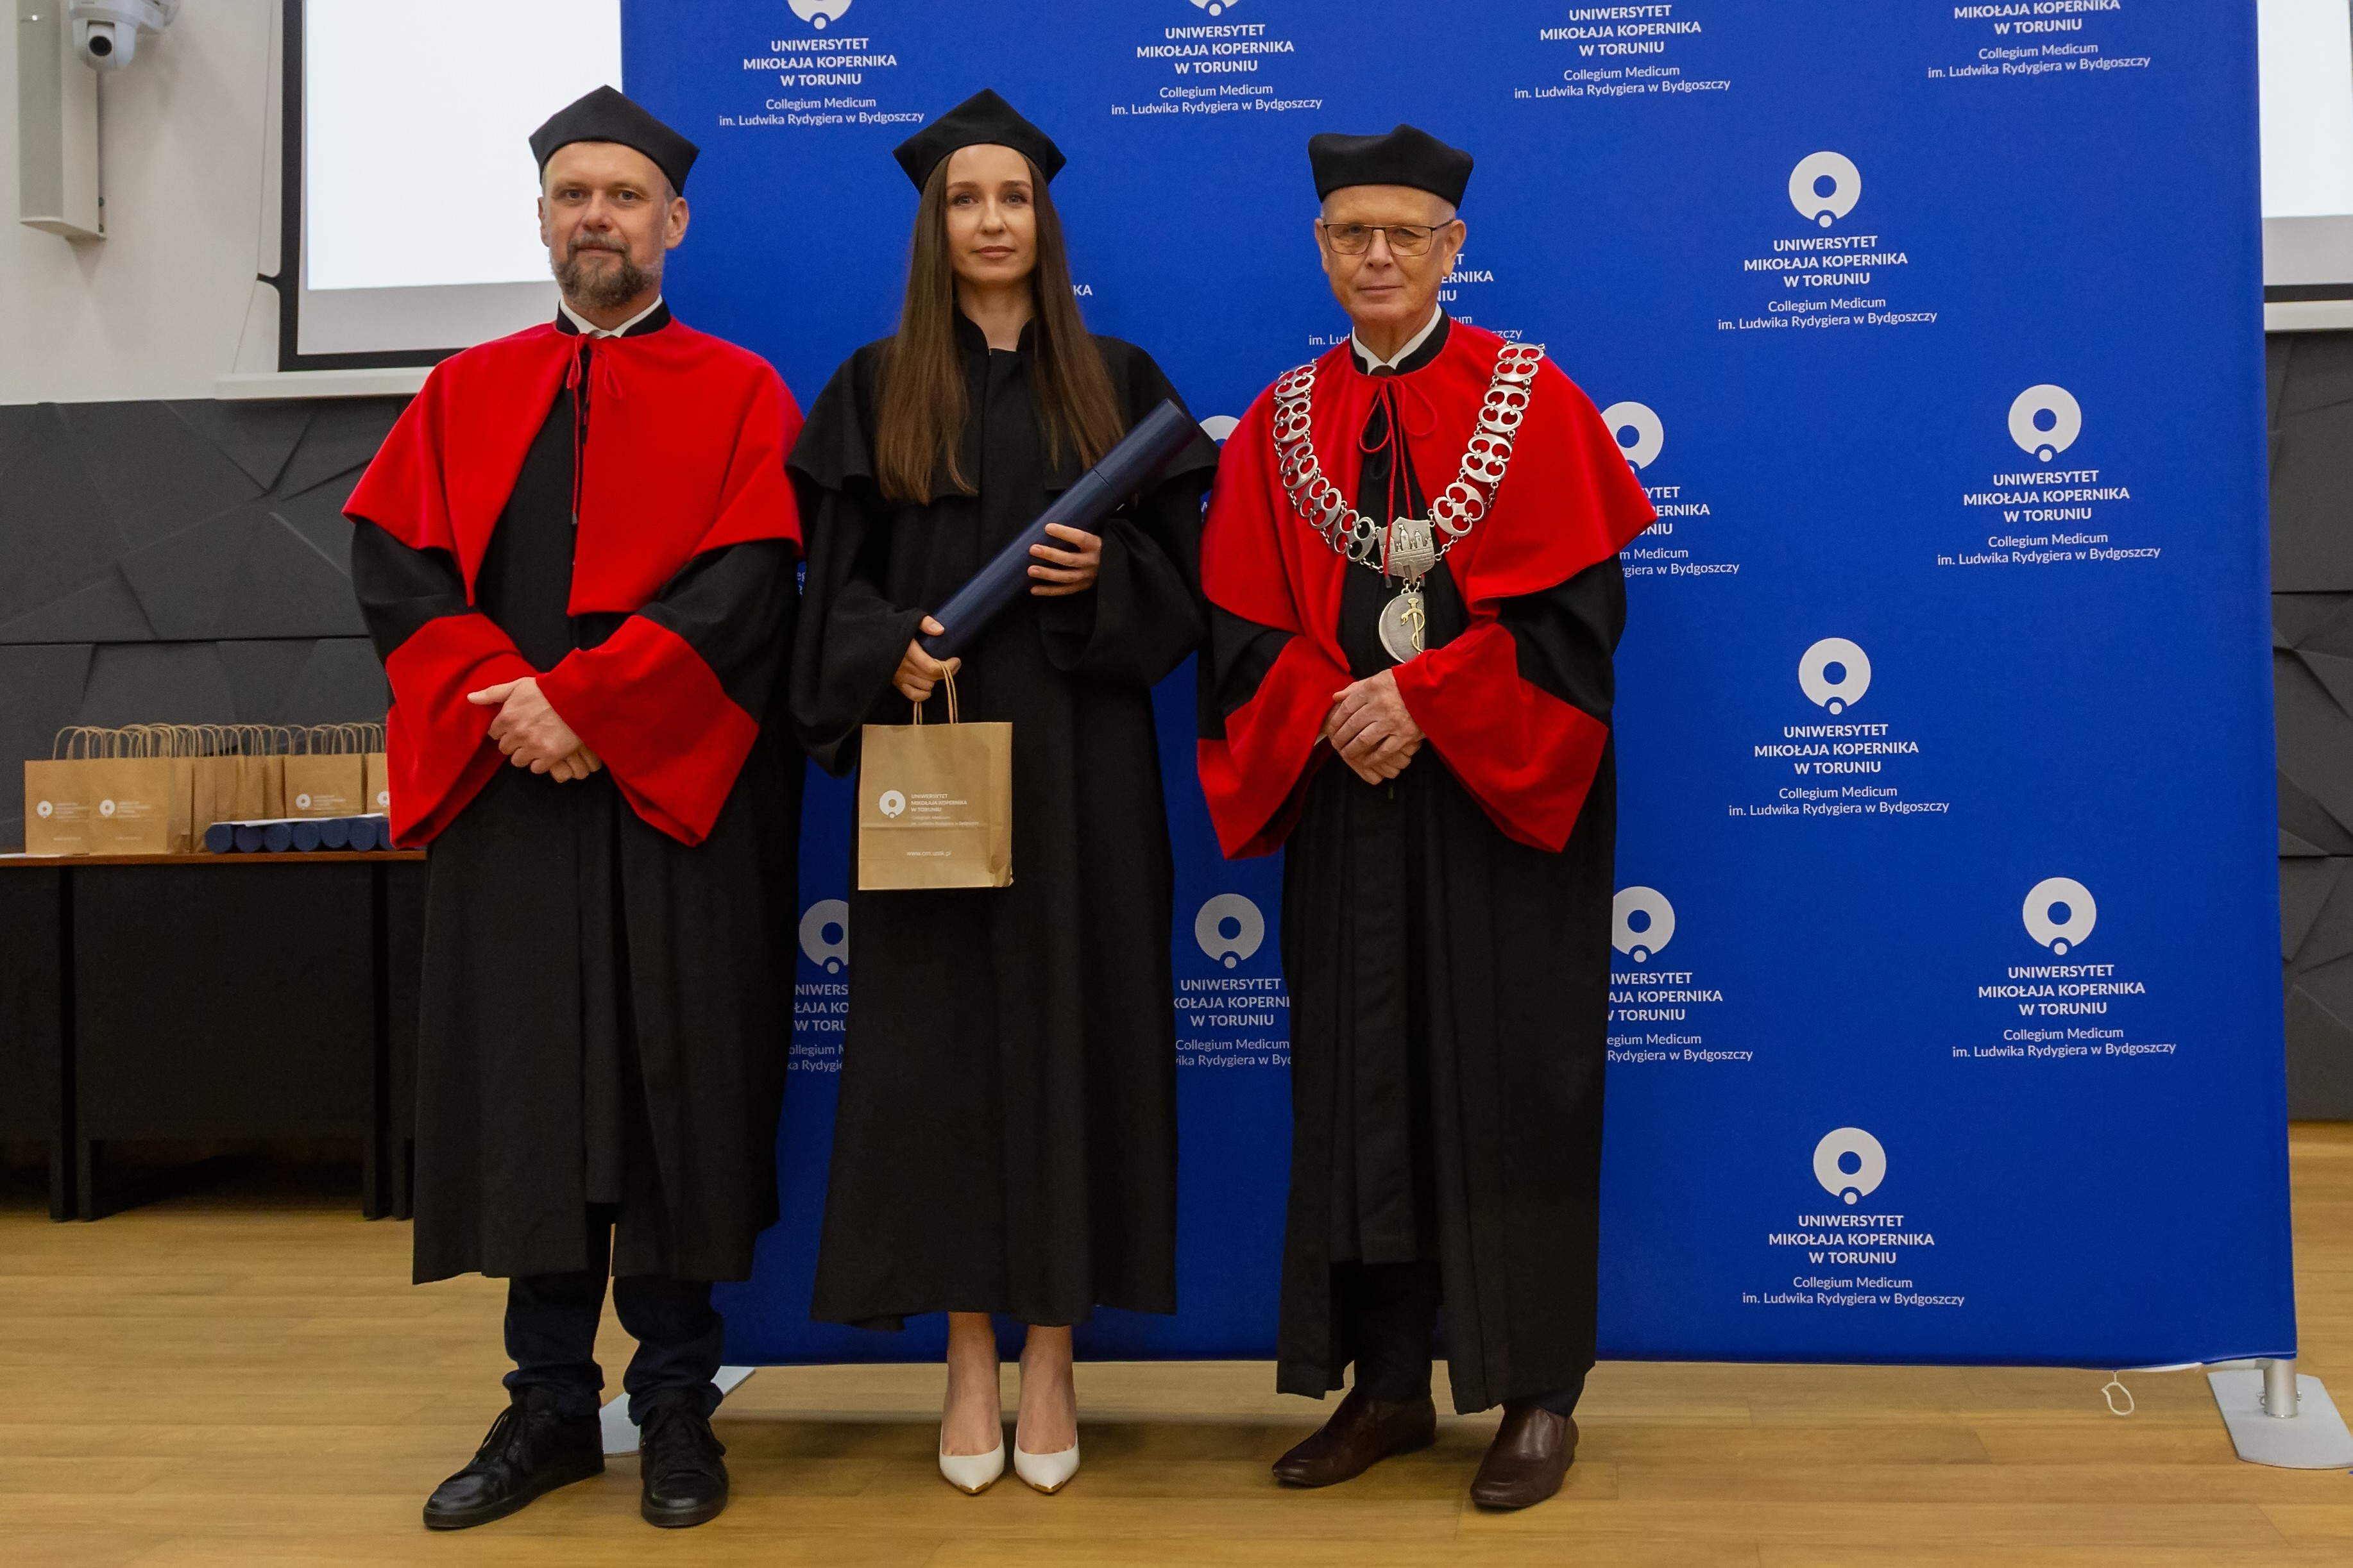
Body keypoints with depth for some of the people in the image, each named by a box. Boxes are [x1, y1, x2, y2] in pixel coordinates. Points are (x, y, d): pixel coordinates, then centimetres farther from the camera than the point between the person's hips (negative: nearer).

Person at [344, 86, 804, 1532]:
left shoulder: (740, 397, 5)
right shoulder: (466, 396, 14)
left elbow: (746, 586, -8)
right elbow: (396, 566, 4)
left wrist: (582, 700, -17)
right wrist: (499, 699, -13)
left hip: (675, 793, -2)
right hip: (505, 793, 3)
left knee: (678, 1092, 1)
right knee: (526, 1097, 5)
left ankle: (678, 1403, 13)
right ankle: (549, 1401, 16)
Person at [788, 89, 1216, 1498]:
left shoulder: (1118, 382, 9)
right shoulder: (877, 390, 8)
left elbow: (1183, 572, 7)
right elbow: (835, 585, 4)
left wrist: (1102, 577, -13)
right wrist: (892, 651, -16)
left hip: (1079, 761, 0)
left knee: (1073, 1026, 1)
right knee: (939, 1036, 1)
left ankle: (1052, 1357, 12)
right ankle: (970, 1358, 12)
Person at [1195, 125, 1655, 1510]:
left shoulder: (1532, 399, 0)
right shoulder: (1281, 424, 9)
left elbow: (1578, 602, -8)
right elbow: (1245, 623, 4)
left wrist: (1423, 699, -16)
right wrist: (1332, 711, -14)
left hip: (1501, 797, -3)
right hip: (1345, 792, 3)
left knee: (1510, 1082, 1)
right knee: (1360, 1080, 6)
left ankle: (1539, 1394, 12)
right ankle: (1387, 1386, 18)